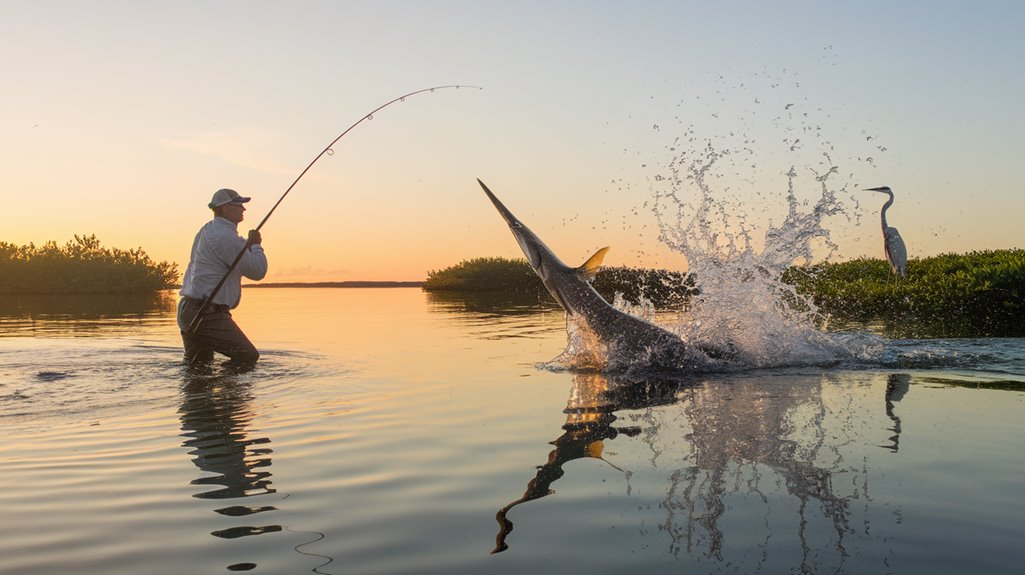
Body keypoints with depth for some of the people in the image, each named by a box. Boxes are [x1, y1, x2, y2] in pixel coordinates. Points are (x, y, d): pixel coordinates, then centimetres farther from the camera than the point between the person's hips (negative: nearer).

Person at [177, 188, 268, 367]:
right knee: (249, 358, -8)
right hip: (207, 314, -10)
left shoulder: (206, 230, 16)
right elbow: (258, 271, -14)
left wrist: (248, 244, 11)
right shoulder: (225, 237, -16)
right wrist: (256, 244, 2)